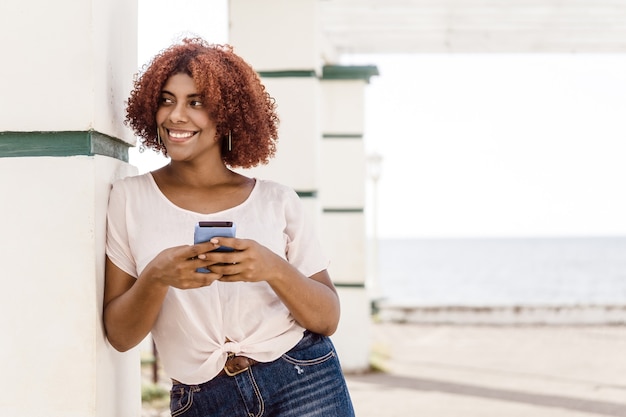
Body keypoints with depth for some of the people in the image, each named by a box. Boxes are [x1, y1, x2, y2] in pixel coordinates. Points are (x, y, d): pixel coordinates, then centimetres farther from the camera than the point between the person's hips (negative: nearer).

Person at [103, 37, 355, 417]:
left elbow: (328, 319, -1)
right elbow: (120, 335, -1)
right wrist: (156, 277, -19)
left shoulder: (277, 201, 0)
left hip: (302, 383, 0)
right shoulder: (130, 198, 0)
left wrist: (274, 269, -17)